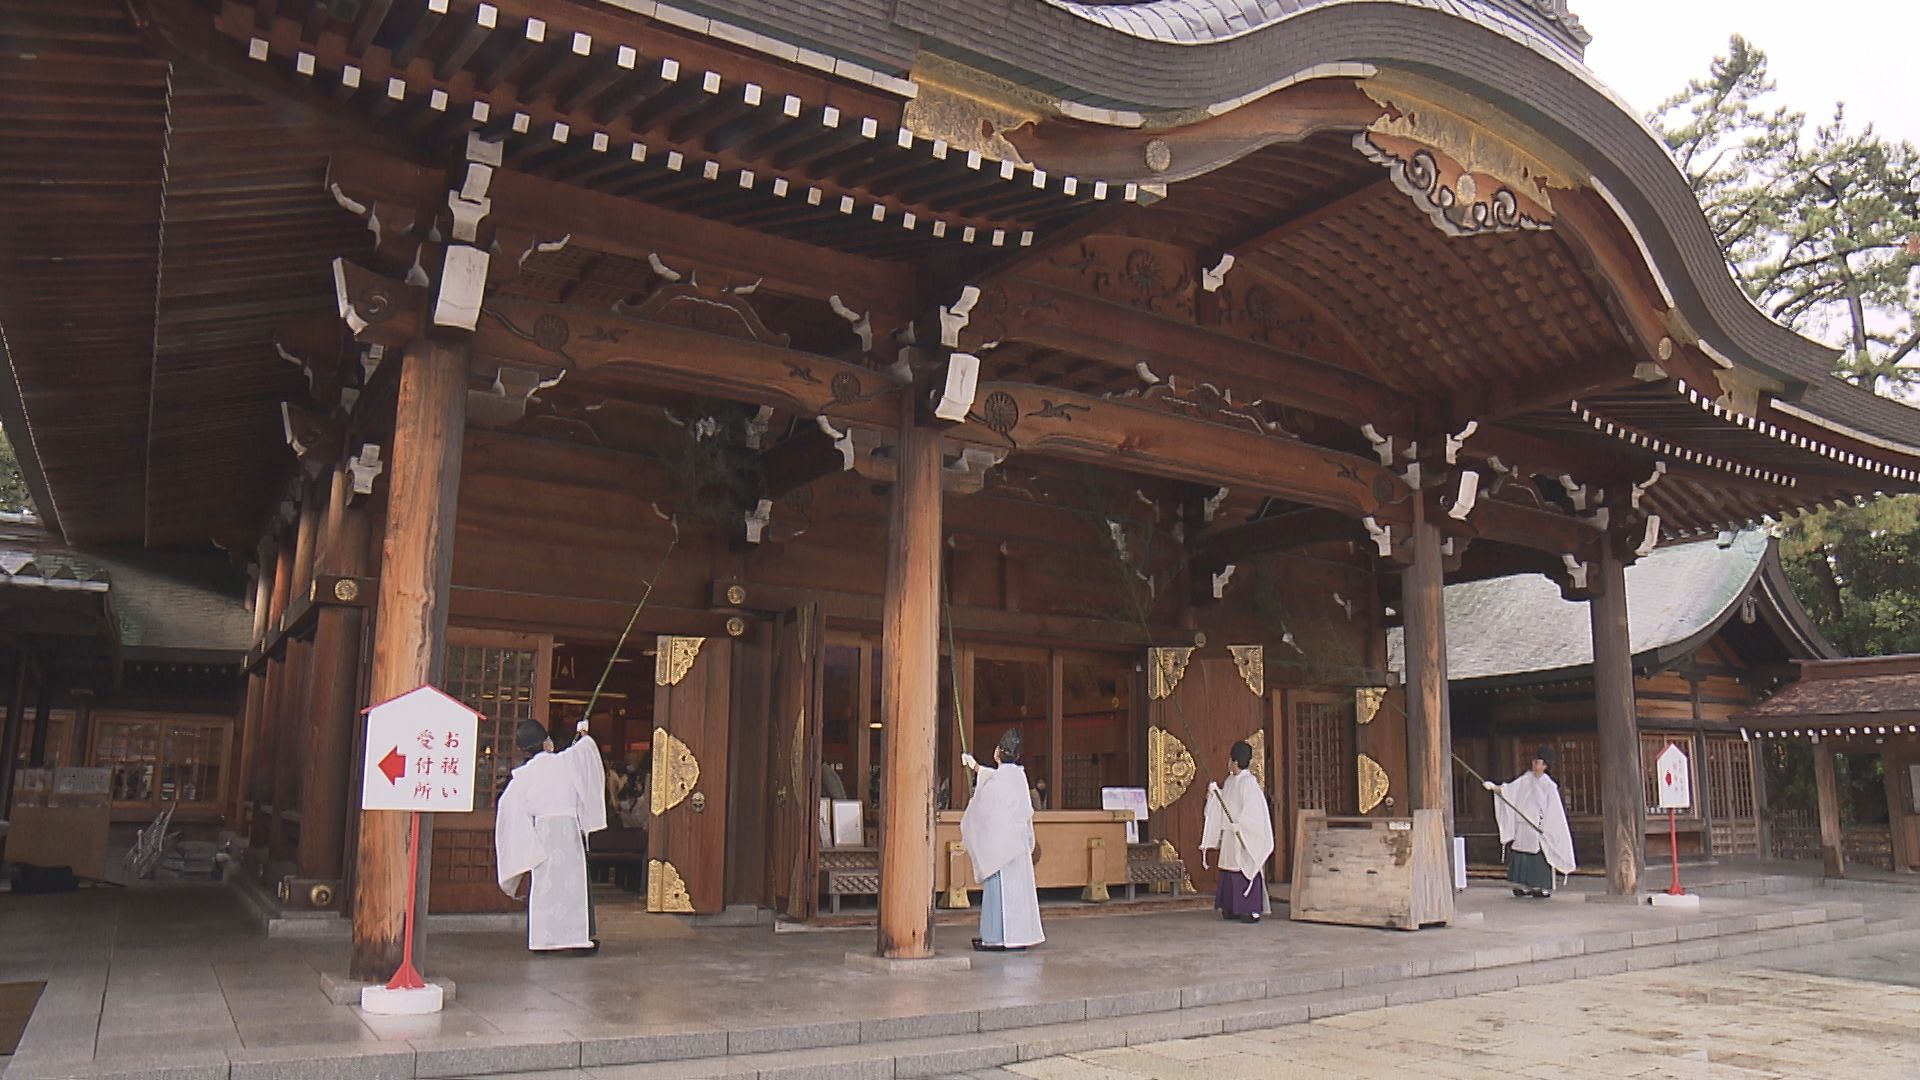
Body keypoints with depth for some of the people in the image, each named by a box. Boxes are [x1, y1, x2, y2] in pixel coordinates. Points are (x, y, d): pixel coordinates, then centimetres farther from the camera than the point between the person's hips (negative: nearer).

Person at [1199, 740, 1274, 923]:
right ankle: (1232, 908, 15)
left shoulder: (1248, 781, -12)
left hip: (1245, 836, -8)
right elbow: (1223, 805, 18)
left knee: (1245, 869, -7)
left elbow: (1254, 808, -18)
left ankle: (1252, 910, -3)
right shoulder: (1229, 781, 13)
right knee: (1229, 871, 9)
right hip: (1230, 835, 8)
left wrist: (1239, 825, -21)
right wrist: (1215, 792, 3)